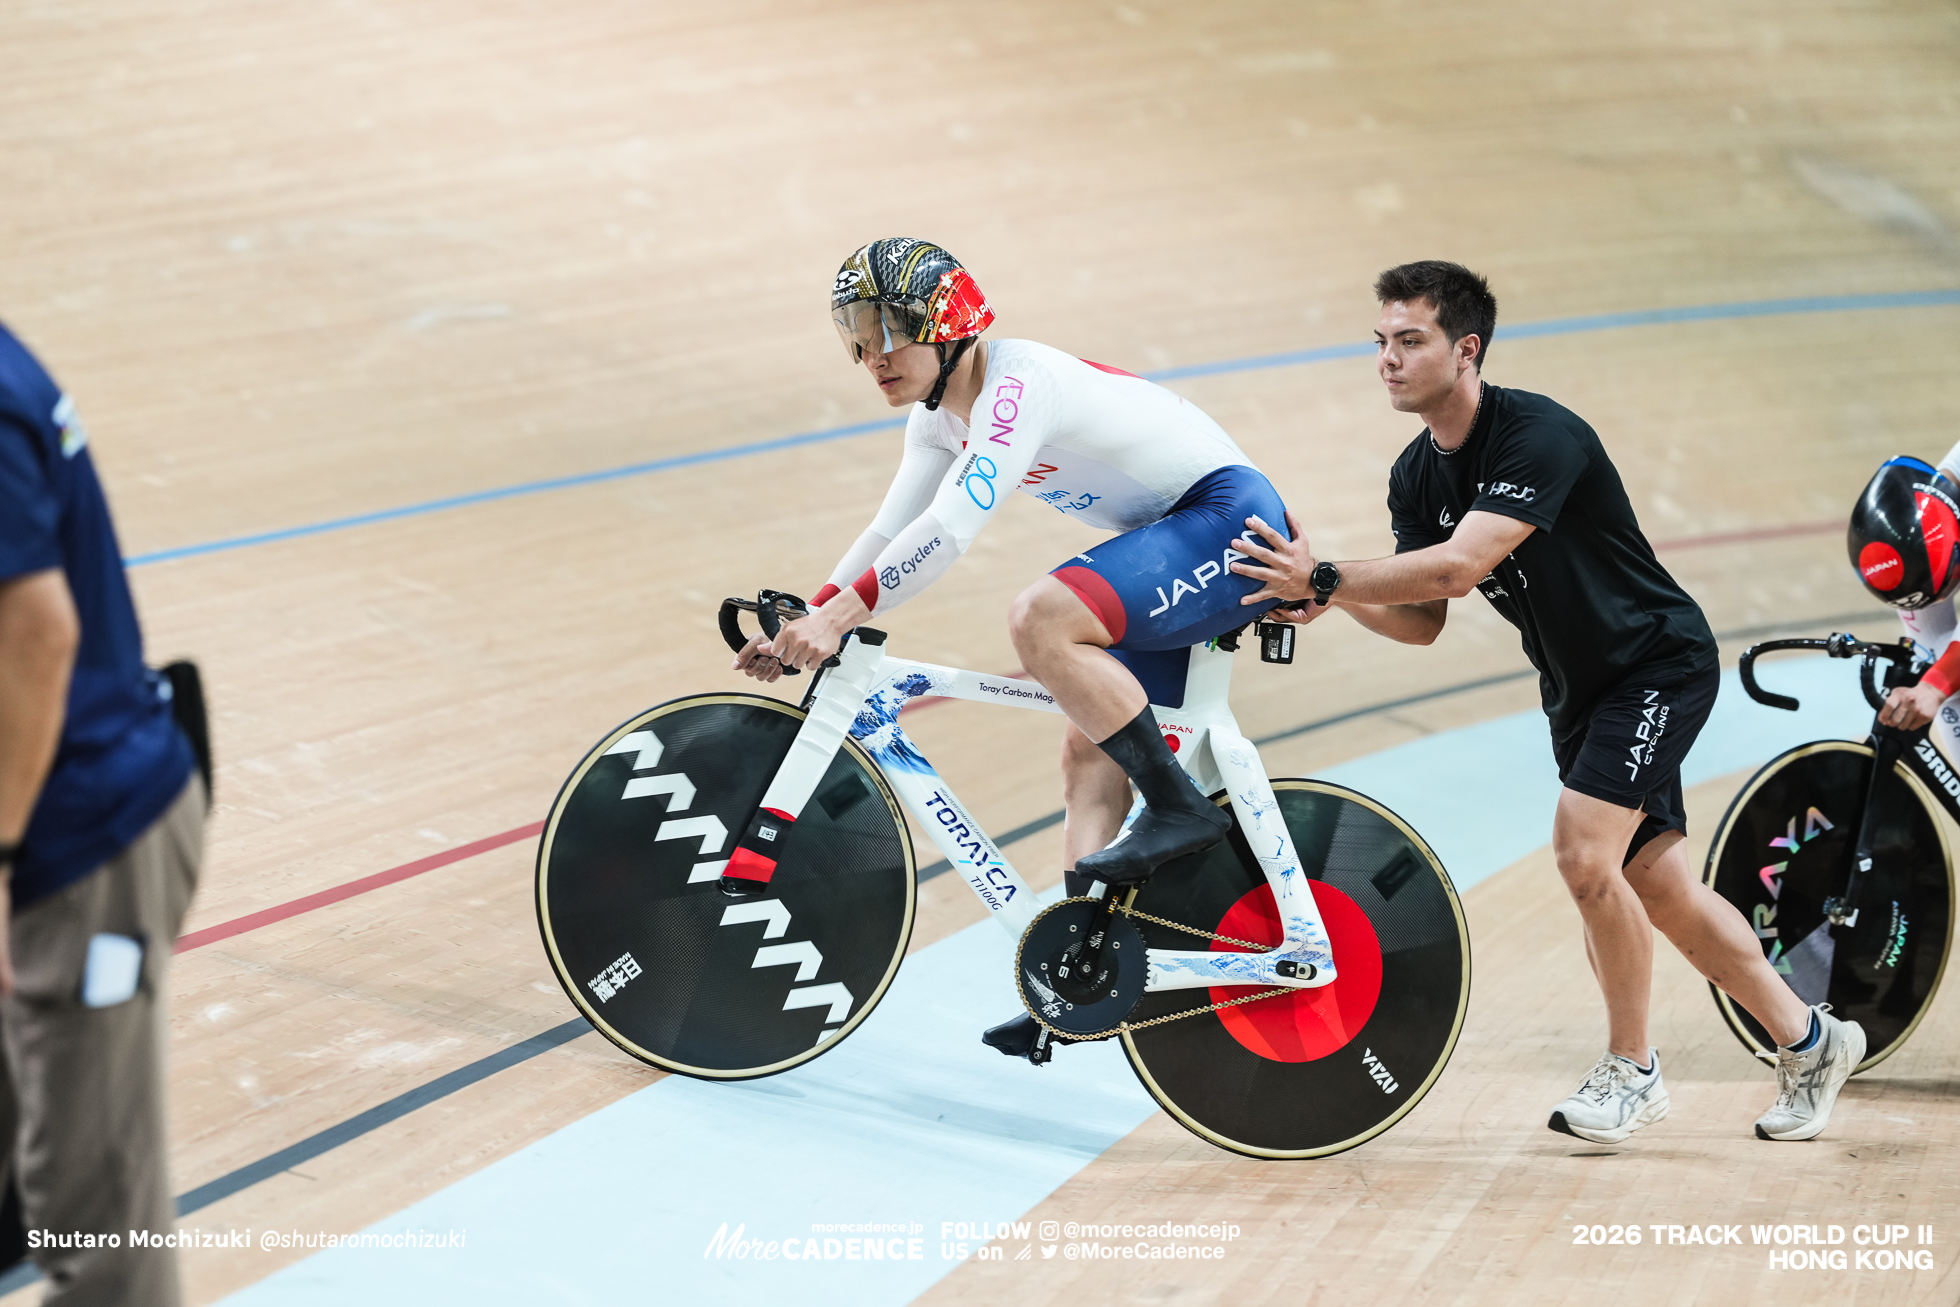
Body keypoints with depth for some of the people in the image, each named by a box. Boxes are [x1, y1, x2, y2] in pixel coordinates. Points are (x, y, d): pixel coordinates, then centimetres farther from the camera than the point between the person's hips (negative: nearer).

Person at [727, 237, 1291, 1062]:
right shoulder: (939, 414, 7)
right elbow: (890, 534, 10)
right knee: (1090, 752, 5)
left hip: (1230, 522, -10)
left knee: (1039, 621, -29)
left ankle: (1180, 809, -20)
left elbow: (951, 530, -33)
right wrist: (801, 627, 1)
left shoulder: (1019, 383, -23)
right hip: (1171, 546, 10)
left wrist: (840, 615, -35)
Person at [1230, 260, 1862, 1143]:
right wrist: (1328, 598, -18)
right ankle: (1809, 1042, 26)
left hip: (1658, 665, -8)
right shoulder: (1415, 475, -2)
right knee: (1658, 887, 10)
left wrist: (1323, 578, -39)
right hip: (1576, 688, 8)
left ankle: (1631, 1070, -2)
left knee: (1585, 853, -20)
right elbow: (1422, 620, -1)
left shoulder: (1539, 436, -27)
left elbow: (1457, 568, -38)